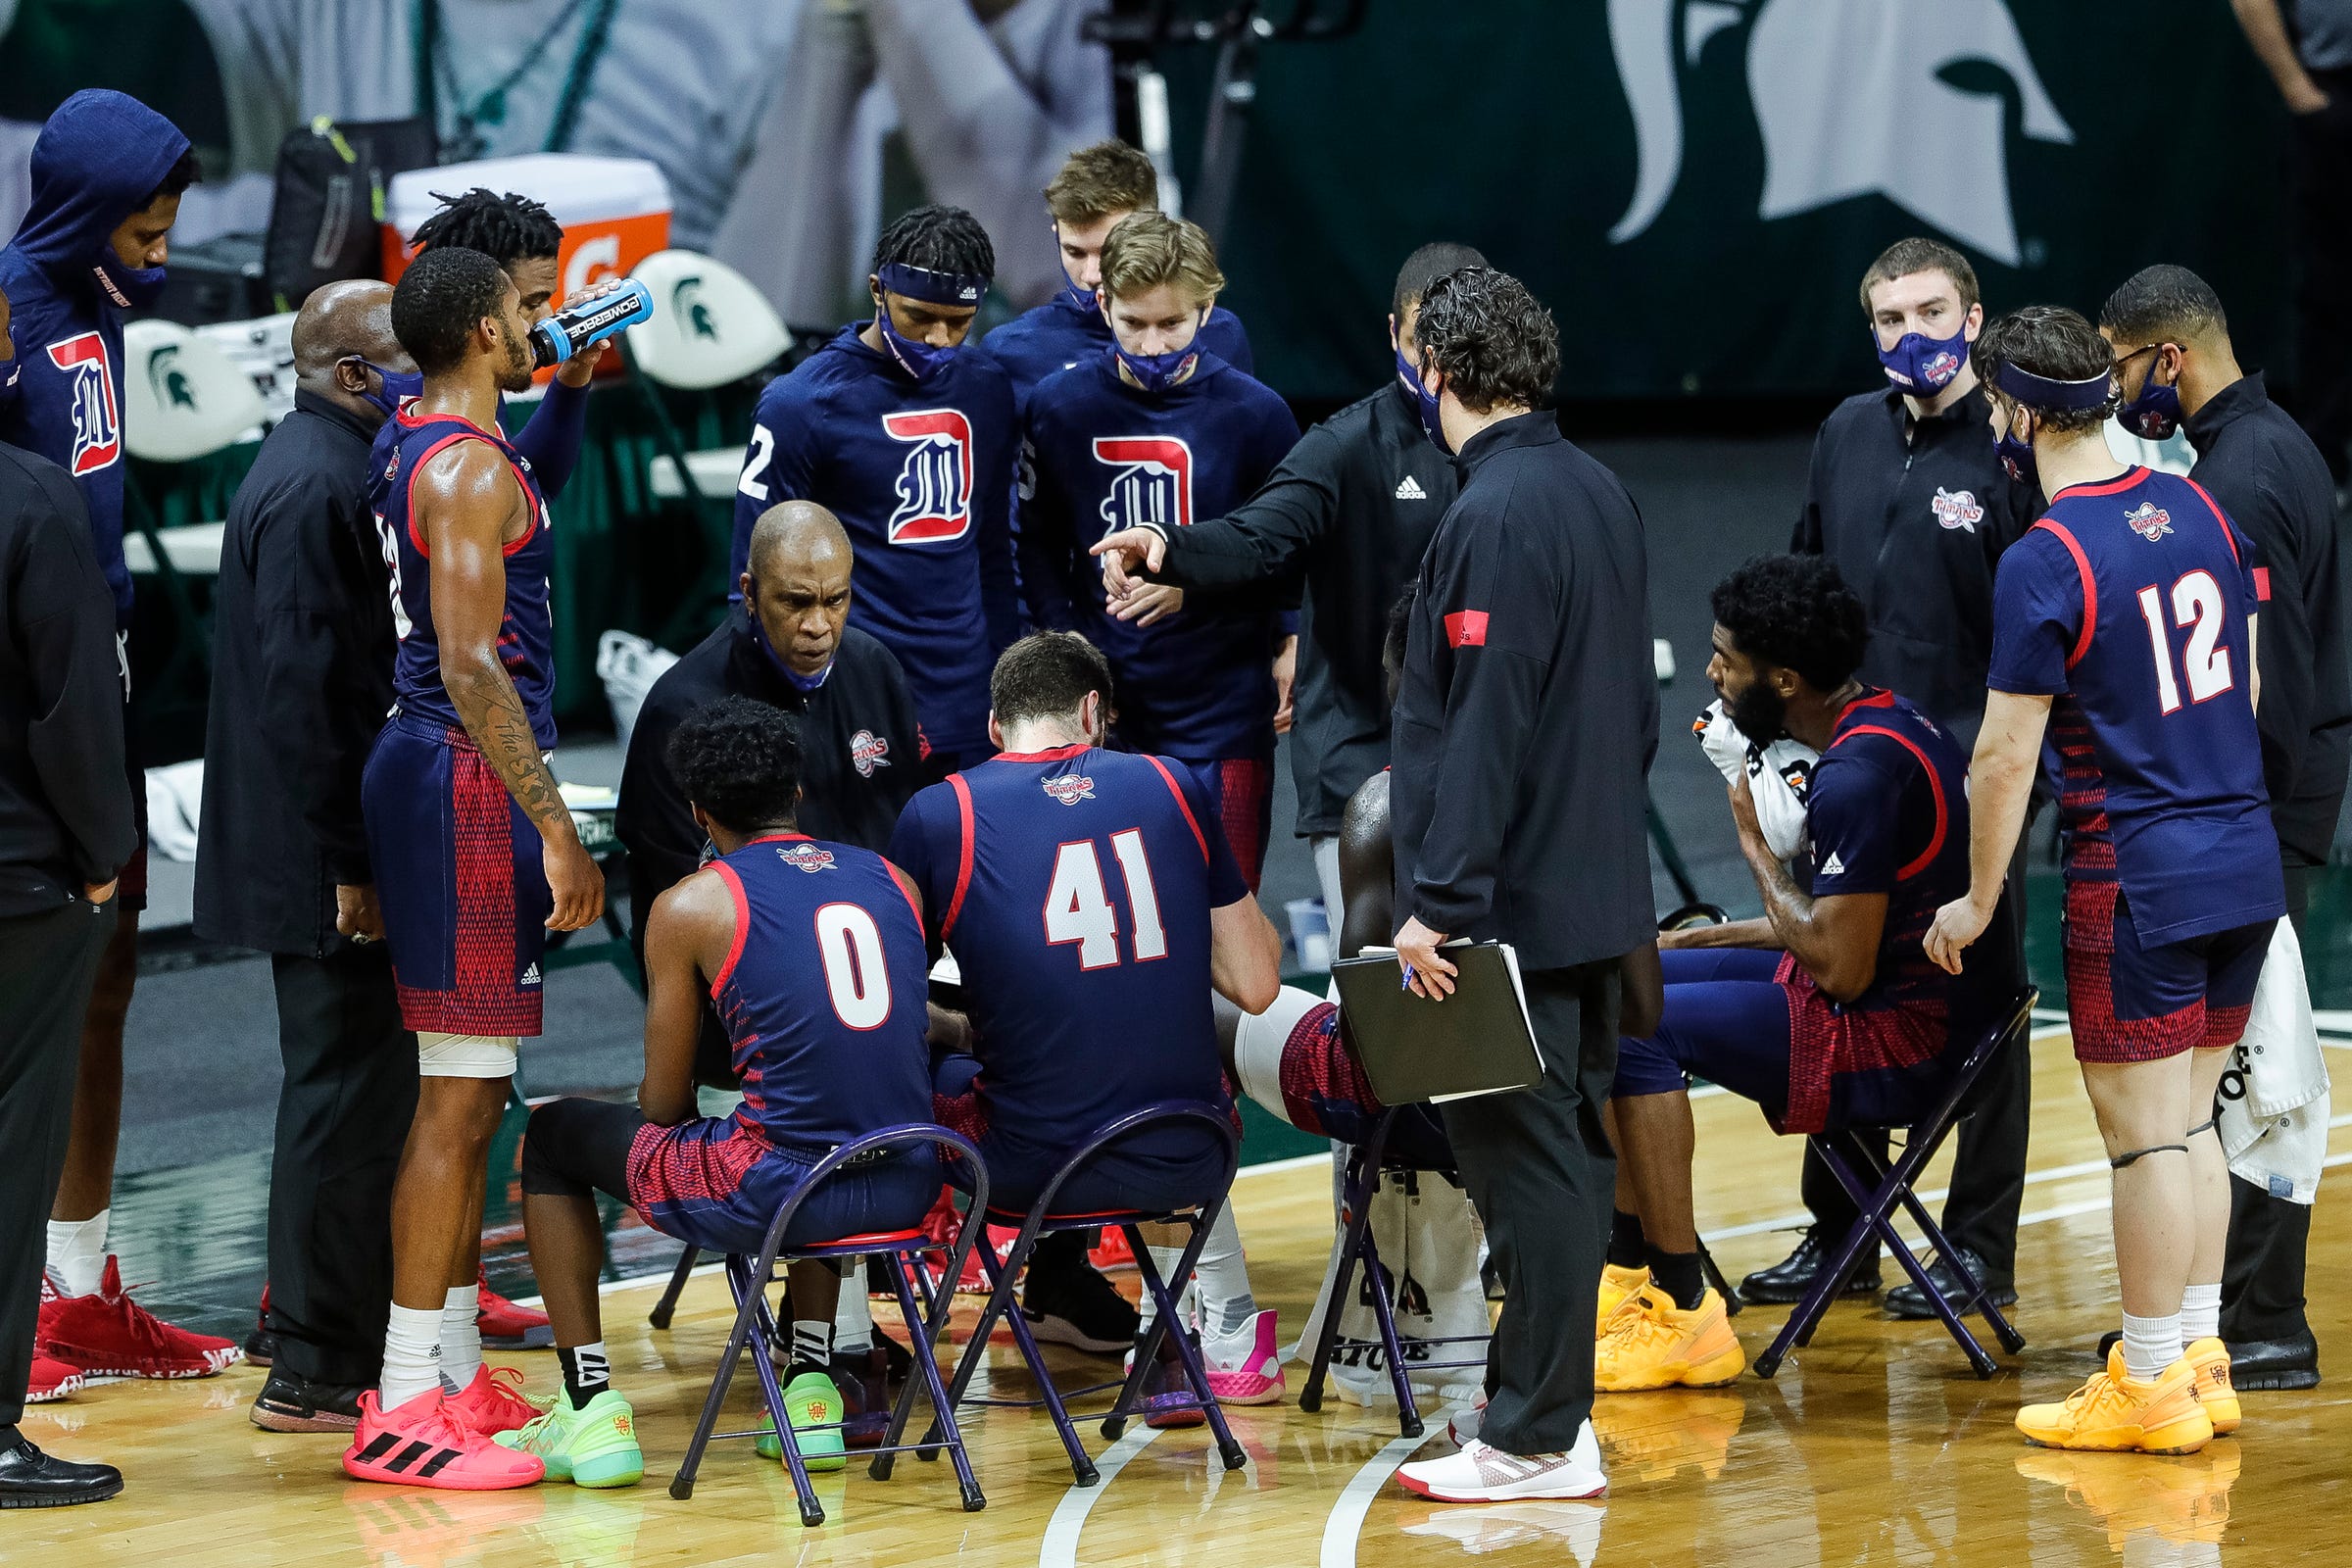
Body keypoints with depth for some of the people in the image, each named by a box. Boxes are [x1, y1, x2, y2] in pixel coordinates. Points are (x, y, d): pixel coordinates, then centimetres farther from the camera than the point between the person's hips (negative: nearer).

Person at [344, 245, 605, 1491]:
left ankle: (455, 1374, 21)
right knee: (460, 1094, -10)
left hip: (435, 774, 11)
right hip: (467, 778, -11)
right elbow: (471, 665, -22)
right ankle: (402, 1407, -10)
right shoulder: (473, 470, -15)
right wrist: (555, 827, -21)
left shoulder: (415, 449, 15)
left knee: (471, 1093, 15)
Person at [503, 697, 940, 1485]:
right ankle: (810, 1394, 31)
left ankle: (591, 1411, 17)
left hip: (773, 1194, -5)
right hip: (906, 1185, 5)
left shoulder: (690, 906, 0)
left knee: (551, 1139, 21)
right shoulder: (894, 881, 13)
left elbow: (664, 1107, 6)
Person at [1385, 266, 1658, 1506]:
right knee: (1572, 1149, 14)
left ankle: (1536, 1438, -2)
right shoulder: (1601, 497, 11)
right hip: (1597, 886, 9)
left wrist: (1439, 901, -20)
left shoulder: (1497, 515, -17)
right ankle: (1556, 1408, 21)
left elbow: (1484, 727, -21)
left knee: (1525, 1159, -5)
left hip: (1514, 903, -9)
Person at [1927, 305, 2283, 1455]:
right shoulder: (2197, 512, 7)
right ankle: (2200, 1360, 19)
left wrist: (1978, 902, -1)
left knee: (2144, 1134, -1)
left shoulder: (2045, 564, -14)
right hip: (2245, 857, 7)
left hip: (2136, 874, -7)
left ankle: (2152, 1384, 4)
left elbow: (2005, 757, -12)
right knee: (2190, 1119, 16)